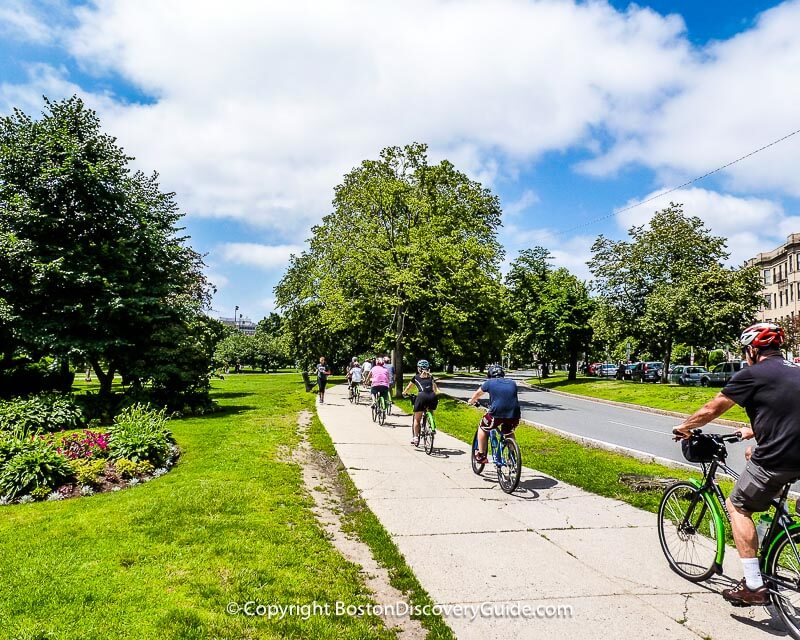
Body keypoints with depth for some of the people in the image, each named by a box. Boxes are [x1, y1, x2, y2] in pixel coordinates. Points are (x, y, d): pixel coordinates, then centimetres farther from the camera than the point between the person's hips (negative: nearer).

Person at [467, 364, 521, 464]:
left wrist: (472, 400, 50)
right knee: (509, 433, 31)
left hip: (497, 413, -3)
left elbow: (477, 393, 28)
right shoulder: (512, 383, 20)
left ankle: (481, 456, 20)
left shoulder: (489, 383, 11)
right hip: (514, 414, 3)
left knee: (483, 429, 21)